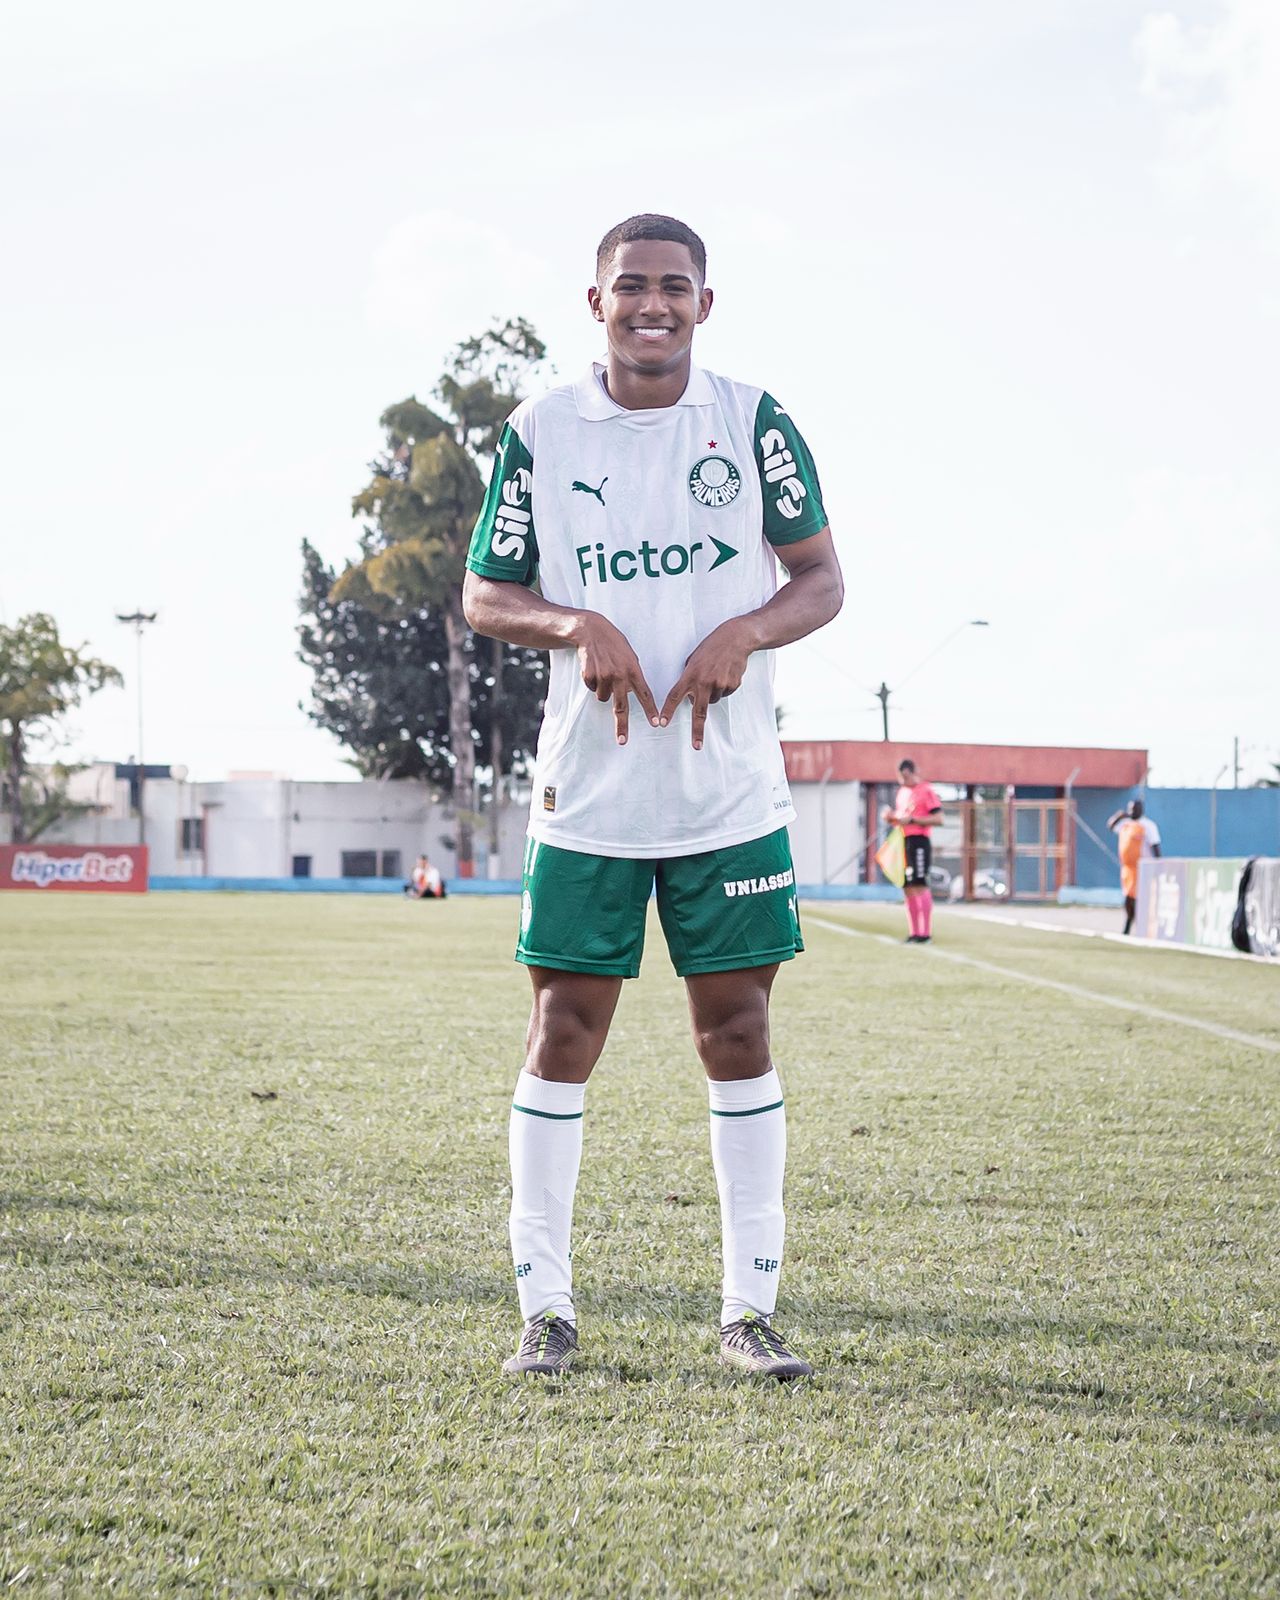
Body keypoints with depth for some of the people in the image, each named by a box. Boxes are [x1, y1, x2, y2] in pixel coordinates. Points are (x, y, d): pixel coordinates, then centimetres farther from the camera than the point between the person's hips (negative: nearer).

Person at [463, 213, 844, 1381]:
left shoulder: (753, 422, 2)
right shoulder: (540, 431, 1)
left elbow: (820, 580, 5)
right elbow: (484, 595, 6)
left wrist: (743, 634, -15)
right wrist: (575, 626, -15)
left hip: (732, 791, 0)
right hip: (586, 790, 0)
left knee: (738, 1032, 2)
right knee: (564, 1031, 0)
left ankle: (750, 1309, 11)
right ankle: (546, 1307, 10)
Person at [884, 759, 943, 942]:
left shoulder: (926, 790, -7)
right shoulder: (901, 791, 18)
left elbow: (938, 818, -13)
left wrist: (912, 820, -20)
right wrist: (892, 818, 4)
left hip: (919, 842, -8)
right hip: (902, 842, 8)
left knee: (920, 885, -11)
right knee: (907, 887, 7)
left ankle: (926, 932, -11)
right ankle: (914, 933, 11)